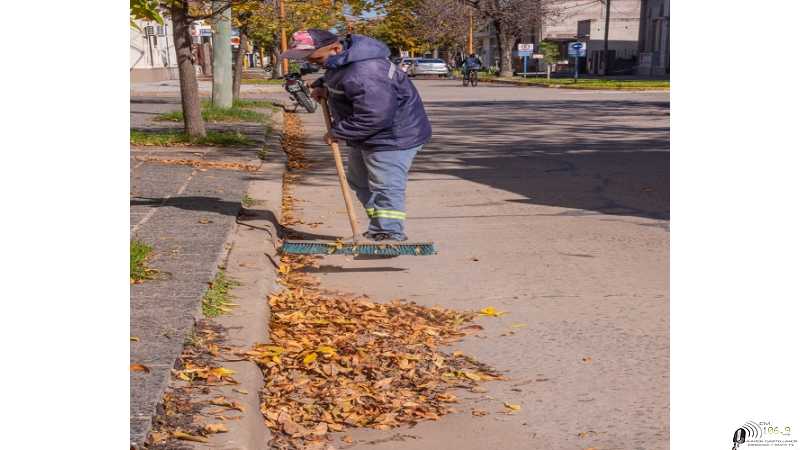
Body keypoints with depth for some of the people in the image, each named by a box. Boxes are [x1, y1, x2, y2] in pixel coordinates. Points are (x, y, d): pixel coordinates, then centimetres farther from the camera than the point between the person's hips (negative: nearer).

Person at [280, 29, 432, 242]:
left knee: (386, 186, -10)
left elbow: (374, 117, -35)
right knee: (359, 181, 20)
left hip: (393, 137, -11)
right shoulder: (342, 58, 0)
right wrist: (323, 87, 2)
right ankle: (377, 228, 30)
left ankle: (391, 235, -3)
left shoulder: (363, 74, -34)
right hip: (368, 136, 12)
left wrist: (337, 132, -23)